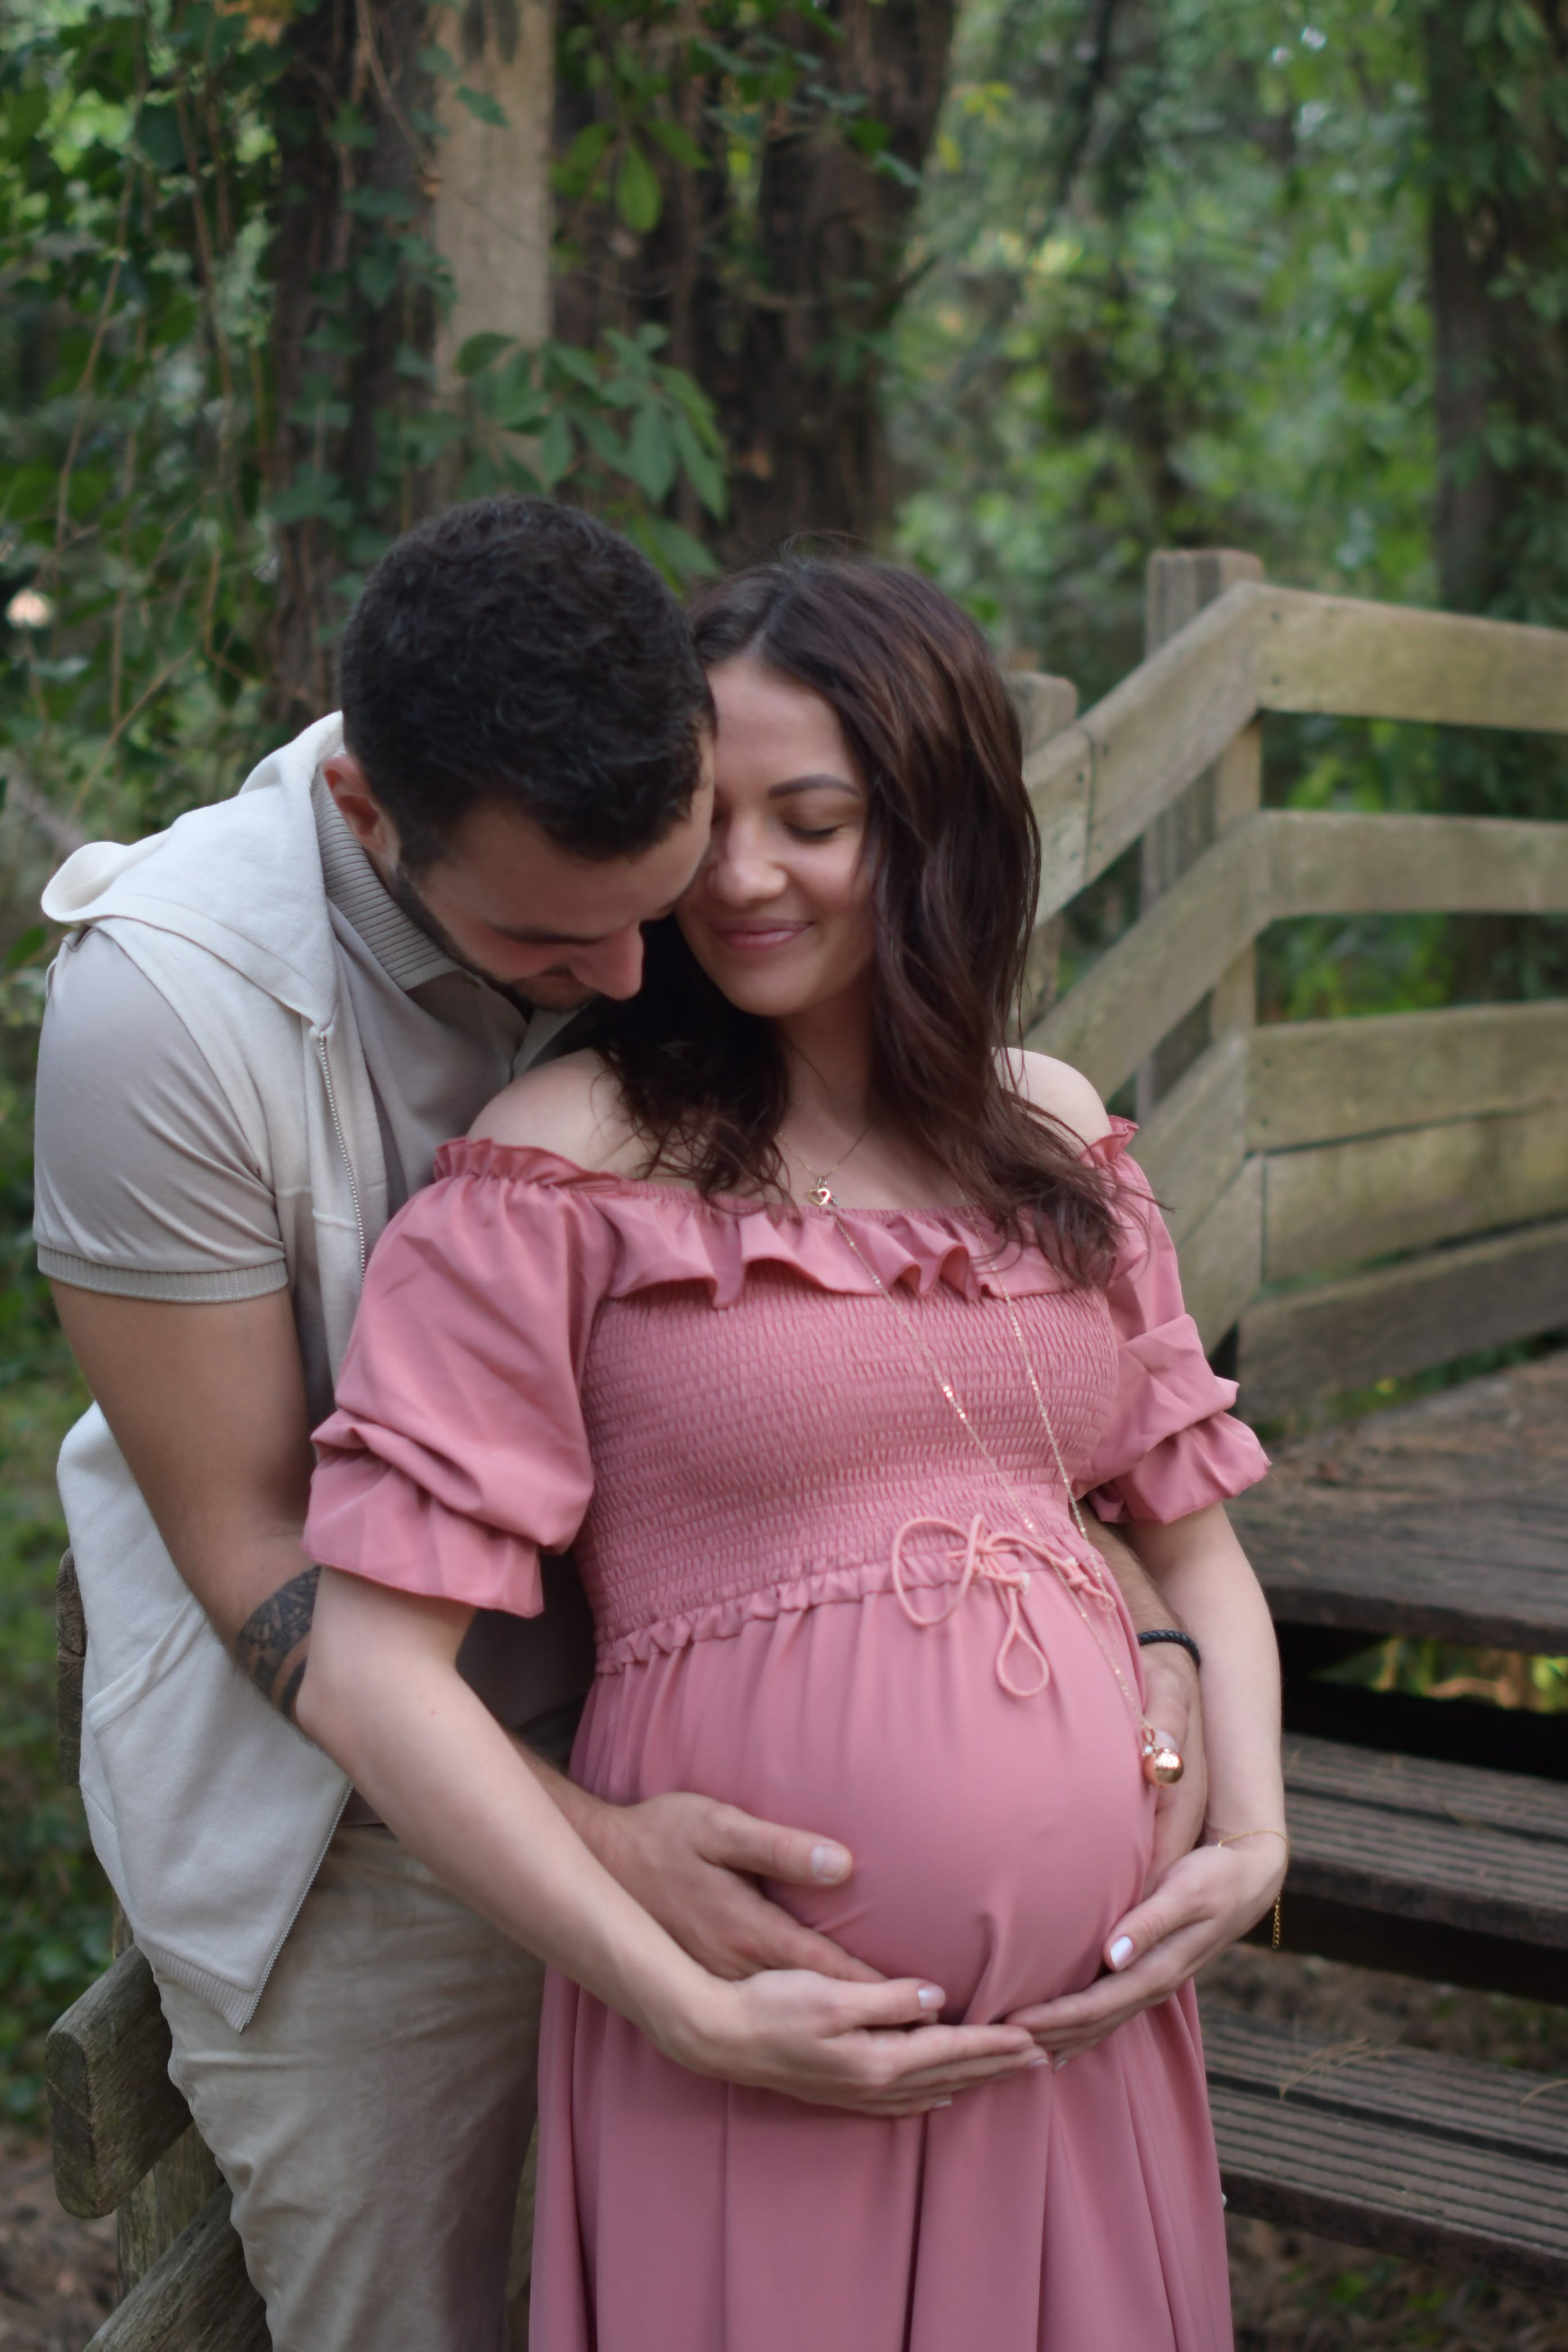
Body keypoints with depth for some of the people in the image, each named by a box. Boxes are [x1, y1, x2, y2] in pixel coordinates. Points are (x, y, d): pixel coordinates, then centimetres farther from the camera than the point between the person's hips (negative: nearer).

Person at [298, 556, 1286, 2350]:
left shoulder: (1056, 1138, 7)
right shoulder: (577, 1159, -9)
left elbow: (1189, 1521, 16)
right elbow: (368, 1674, -14)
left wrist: (1252, 1838, 0)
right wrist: (692, 2012, -14)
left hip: (1090, 2020, 5)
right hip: (758, 2055, -4)